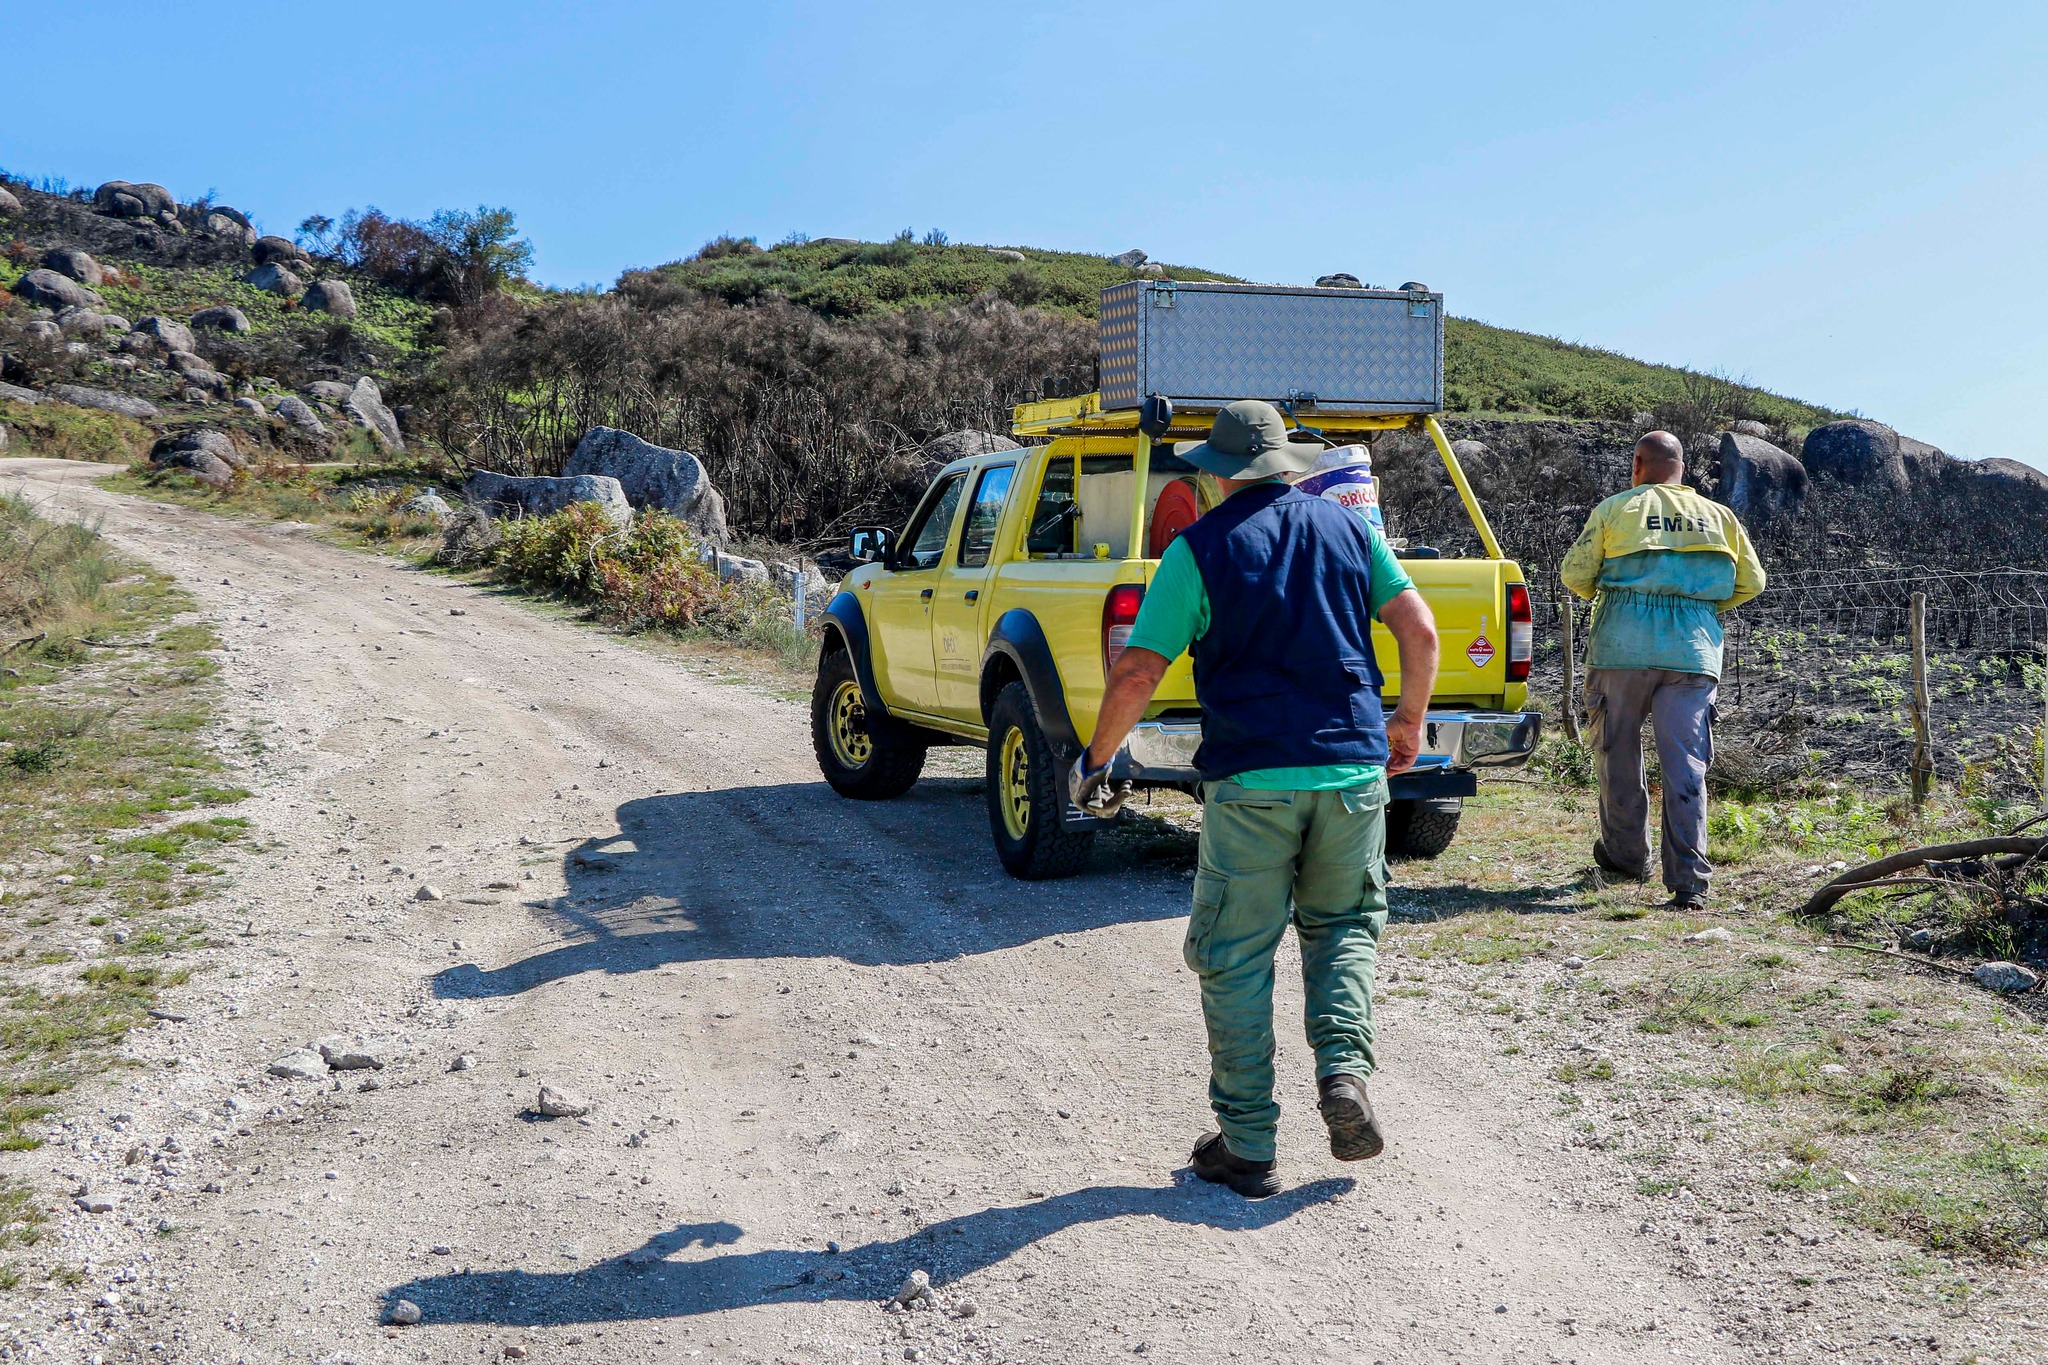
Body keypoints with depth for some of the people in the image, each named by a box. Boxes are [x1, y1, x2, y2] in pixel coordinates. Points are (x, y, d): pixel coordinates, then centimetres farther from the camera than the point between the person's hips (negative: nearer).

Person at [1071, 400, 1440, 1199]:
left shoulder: (1199, 549, -3)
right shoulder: (1347, 528, 8)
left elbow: (1137, 674, -7)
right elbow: (1419, 632, 4)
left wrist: (1094, 760, 7)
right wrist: (1409, 723, 20)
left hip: (1249, 780, -3)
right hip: (1352, 771, 3)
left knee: (1236, 959, 8)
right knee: (1342, 925, 22)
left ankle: (1247, 1147, 12)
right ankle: (1344, 1070, 1)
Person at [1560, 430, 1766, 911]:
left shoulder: (1615, 509, 2)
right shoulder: (1719, 517, 13)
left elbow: (1574, 573, 0)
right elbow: (1751, 582, 15)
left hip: (1622, 647, -2)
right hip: (1693, 651, 2)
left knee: (1618, 753, 15)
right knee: (1686, 765, 1)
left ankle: (1626, 854, 27)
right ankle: (1689, 880, -5)